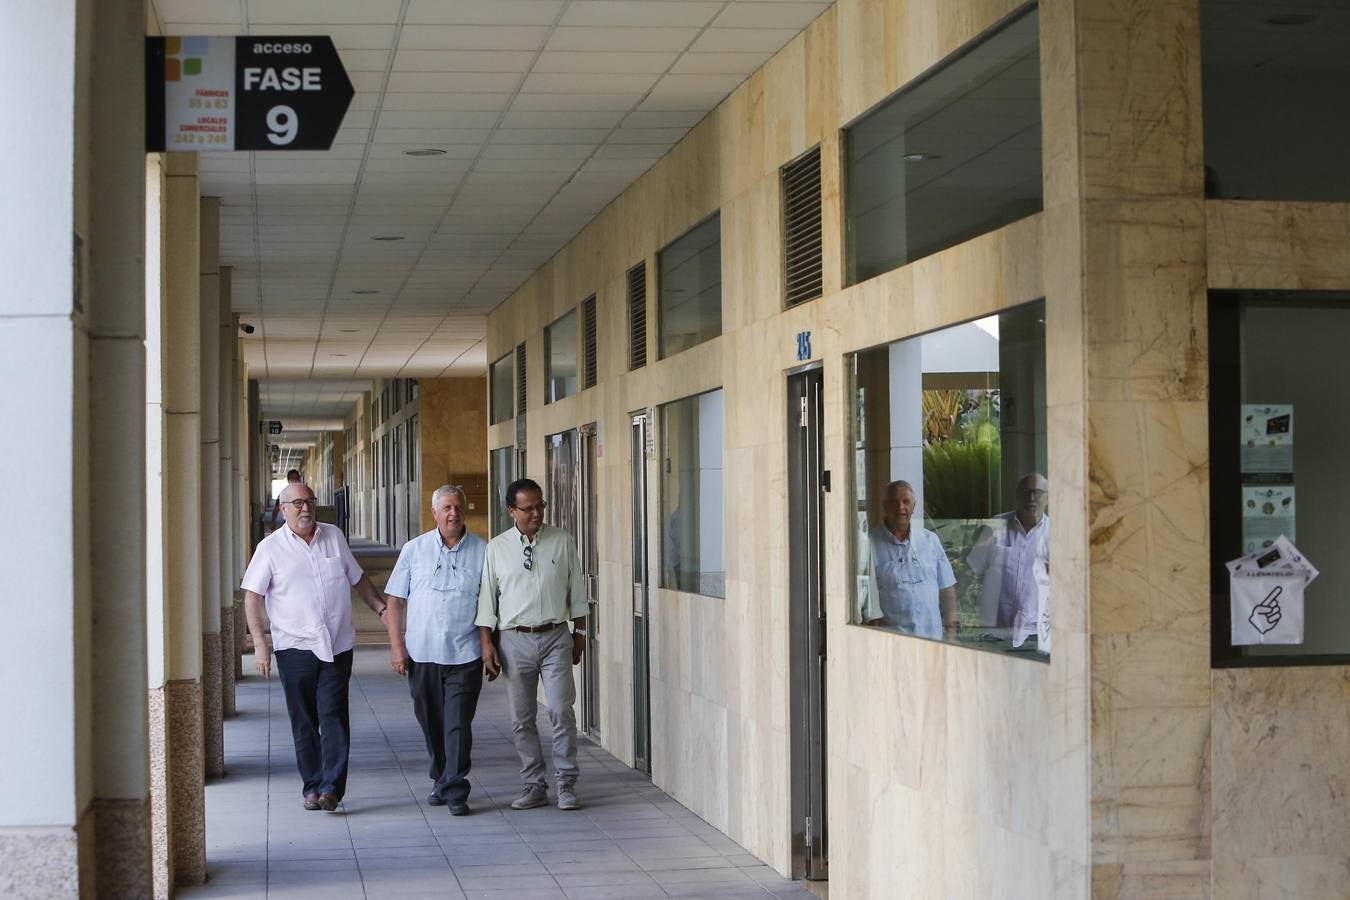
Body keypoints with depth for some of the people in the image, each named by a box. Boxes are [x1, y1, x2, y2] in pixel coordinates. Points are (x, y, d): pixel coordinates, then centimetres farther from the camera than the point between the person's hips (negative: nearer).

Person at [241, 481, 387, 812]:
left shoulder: (334, 537, 10)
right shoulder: (270, 547, 1)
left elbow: (358, 579, 21)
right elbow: (252, 597, -1)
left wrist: (382, 609, 12)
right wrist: (259, 645, -9)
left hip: (337, 645, 1)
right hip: (295, 647, -1)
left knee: (333, 715, -8)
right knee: (303, 721, 4)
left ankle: (332, 786, -11)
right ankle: (312, 787, 13)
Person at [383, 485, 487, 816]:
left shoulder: (482, 551, 2)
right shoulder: (414, 549, 5)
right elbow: (394, 600, 6)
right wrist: (397, 646, -1)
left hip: (465, 655, -2)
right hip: (422, 653, 2)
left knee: (458, 724, -8)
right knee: (431, 723, 12)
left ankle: (454, 790, -4)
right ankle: (441, 780, 30)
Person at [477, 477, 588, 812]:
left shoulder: (563, 541, 4)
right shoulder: (496, 548, 3)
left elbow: (576, 590, 10)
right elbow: (486, 598, 5)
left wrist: (579, 634, 11)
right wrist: (486, 644, 0)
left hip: (556, 637, -1)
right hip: (515, 639, 1)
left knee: (561, 712, -6)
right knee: (521, 718, 5)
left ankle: (566, 784, 3)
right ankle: (534, 785, 14)